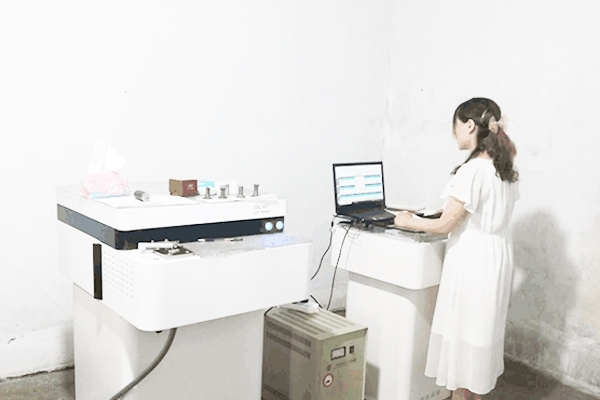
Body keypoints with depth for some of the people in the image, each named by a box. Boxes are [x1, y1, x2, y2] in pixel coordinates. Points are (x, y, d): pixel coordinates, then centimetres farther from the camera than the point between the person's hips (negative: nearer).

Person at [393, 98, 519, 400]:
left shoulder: (472, 170, -21)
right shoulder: (505, 168, 6)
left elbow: (445, 225, -18)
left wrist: (410, 222, -2)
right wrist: (454, 210, 24)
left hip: (472, 259, -9)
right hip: (497, 254, 9)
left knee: (462, 332, 5)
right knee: (483, 330, 19)